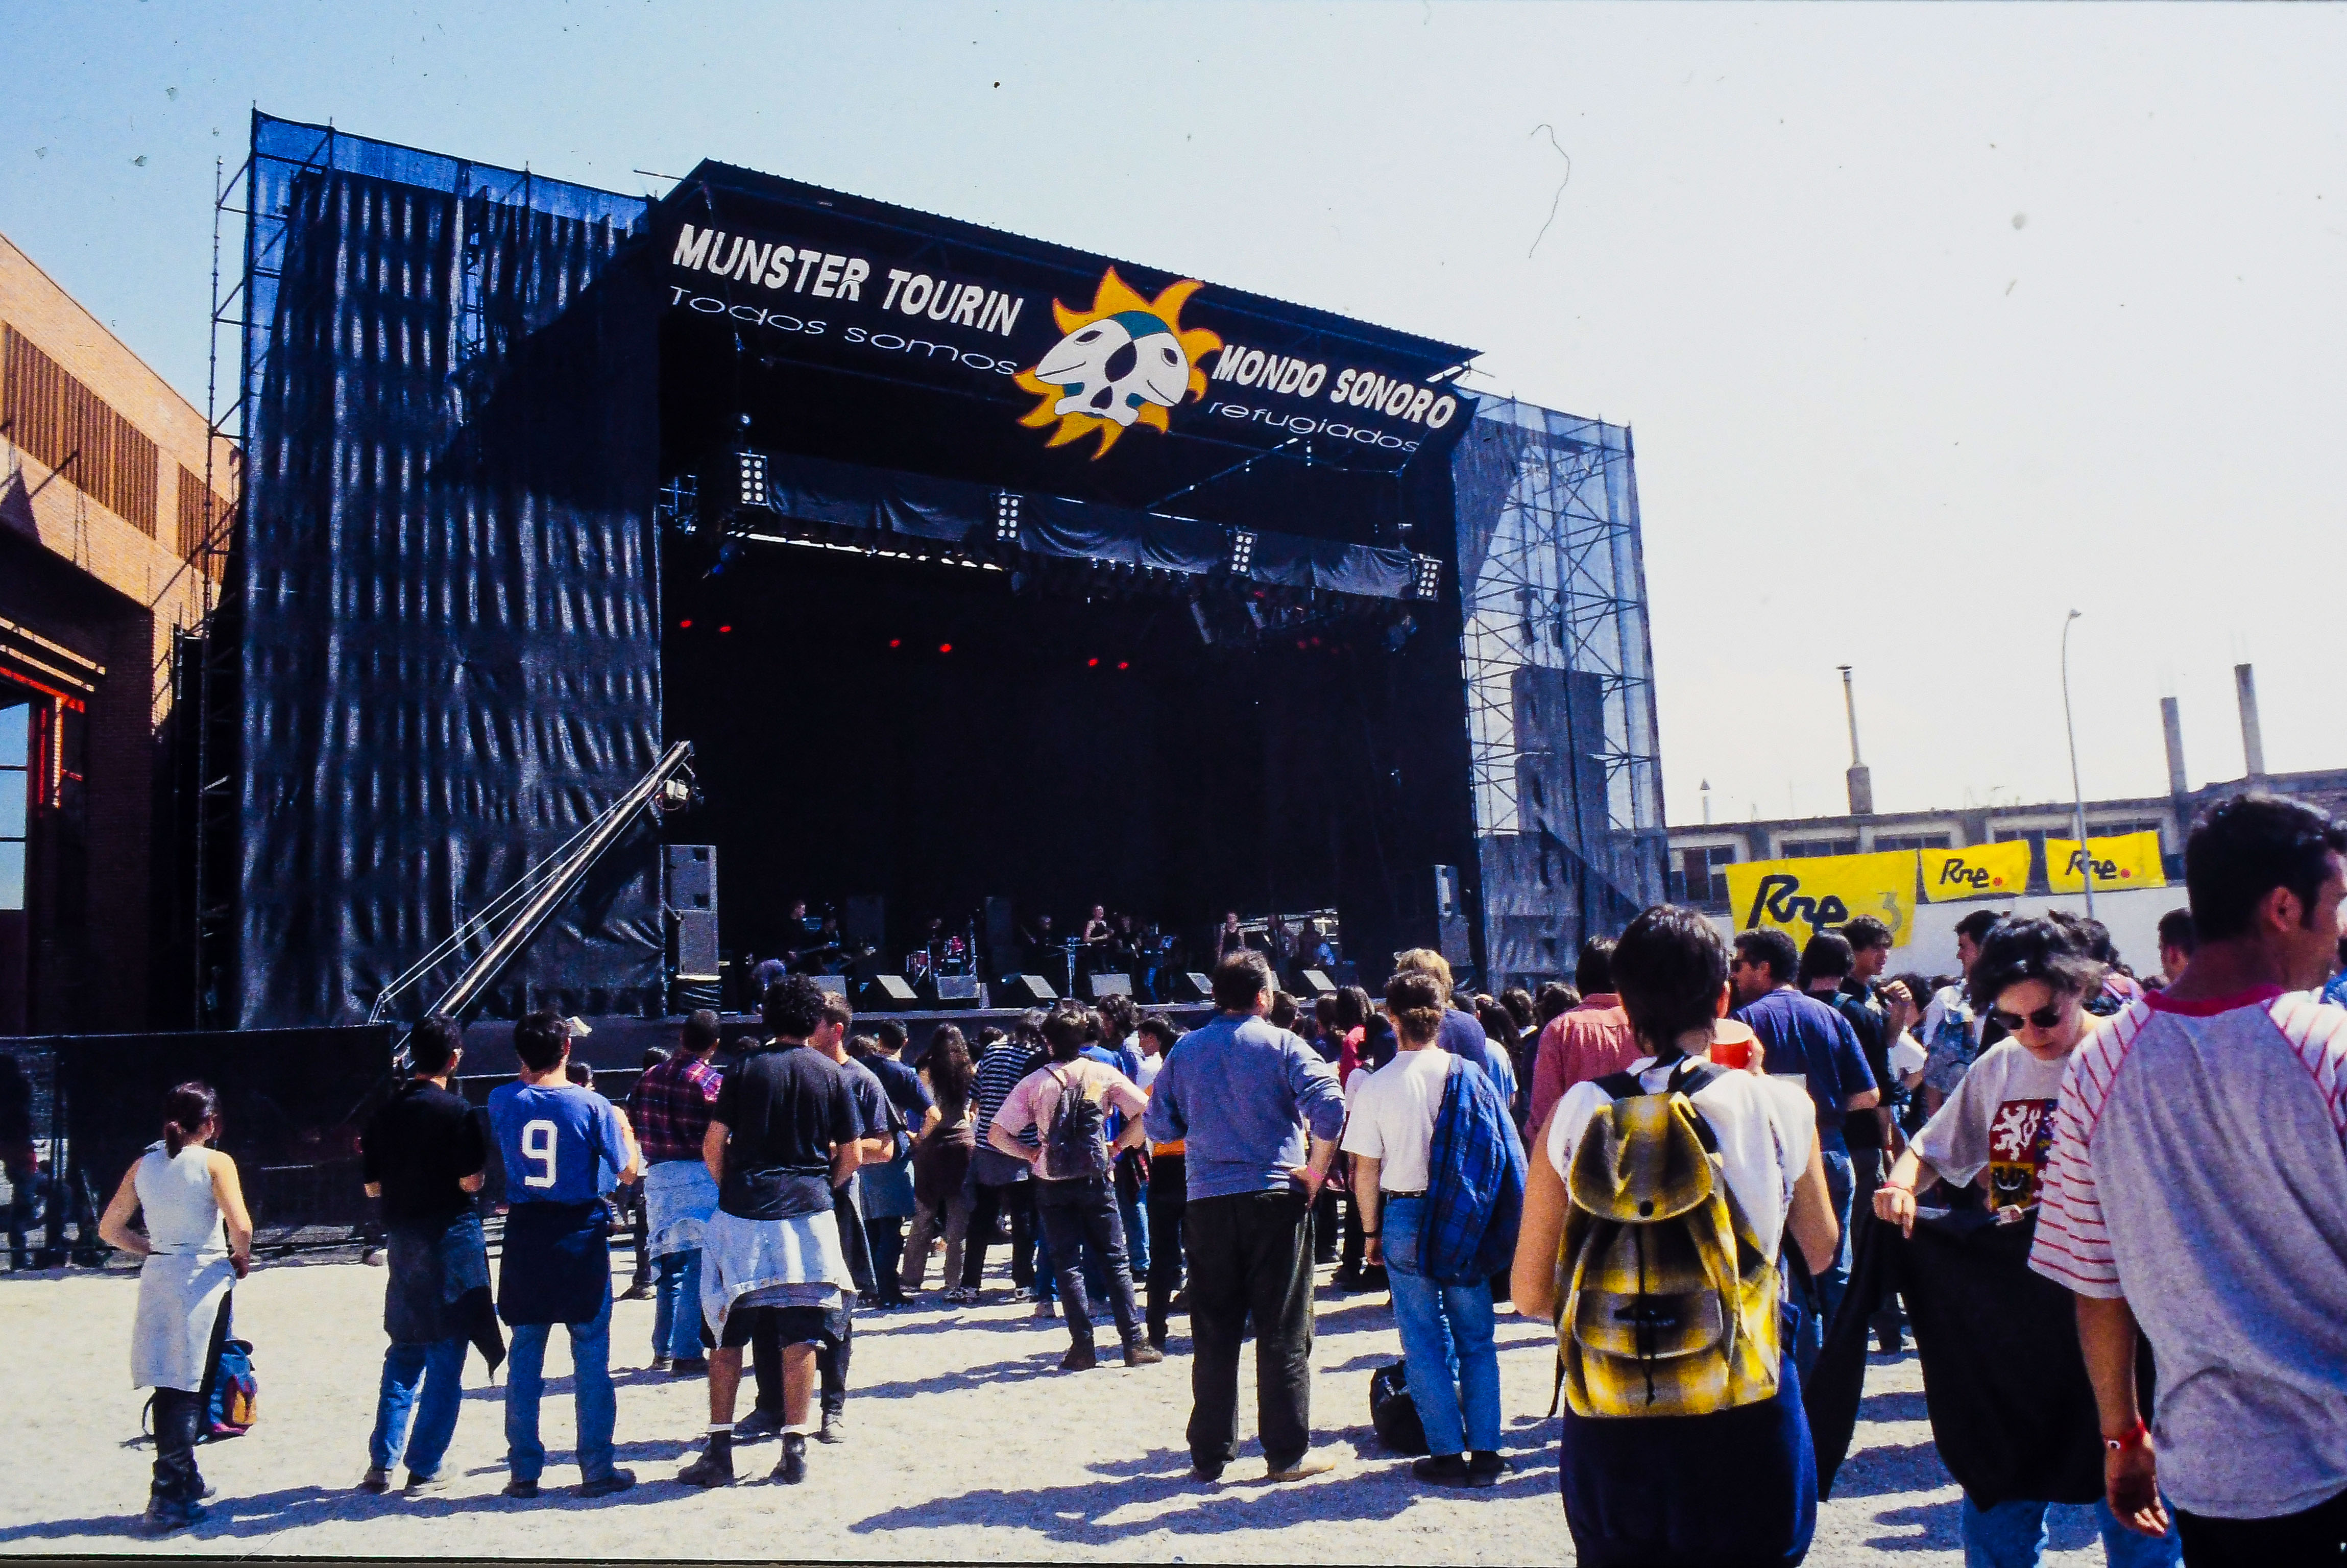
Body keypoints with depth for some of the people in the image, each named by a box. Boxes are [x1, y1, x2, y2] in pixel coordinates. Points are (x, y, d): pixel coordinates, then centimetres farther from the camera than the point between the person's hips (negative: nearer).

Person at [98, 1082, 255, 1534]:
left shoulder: (144, 1165, 6)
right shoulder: (215, 1163, -9)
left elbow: (109, 1230, 10)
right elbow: (241, 1227, -19)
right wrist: (241, 1258, 0)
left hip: (158, 1278, 6)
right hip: (204, 1278, -5)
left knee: (170, 1386, 15)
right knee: (189, 1390, 0)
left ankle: (186, 1482, 27)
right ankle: (168, 1500, -1)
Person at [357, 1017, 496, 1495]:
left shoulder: (385, 1113, 4)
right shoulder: (456, 1111, -13)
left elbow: (372, 1187, 7)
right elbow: (471, 1181, -16)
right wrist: (481, 1166, 5)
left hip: (402, 1238, 6)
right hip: (451, 1238, -6)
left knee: (404, 1355, 19)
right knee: (445, 1361, 3)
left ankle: (381, 1463, 17)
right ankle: (424, 1469, 6)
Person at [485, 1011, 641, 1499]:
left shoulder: (502, 1101, -3)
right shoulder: (593, 1105, -10)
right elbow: (628, 1172, -5)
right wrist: (626, 1128, 12)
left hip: (524, 1235, 3)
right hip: (580, 1237, -2)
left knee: (525, 1358, 11)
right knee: (591, 1358, 5)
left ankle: (524, 1472, 16)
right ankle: (597, 1469, 8)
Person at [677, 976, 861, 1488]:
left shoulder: (746, 1069, 2)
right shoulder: (831, 1073, 3)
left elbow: (712, 1146, 0)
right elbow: (852, 1154, 4)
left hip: (742, 1212, 0)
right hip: (809, 1213, 0)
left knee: (728, 1334, 9)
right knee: (800, 1337, 6)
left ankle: (719, 1450, 11)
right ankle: (794, 1449, 7)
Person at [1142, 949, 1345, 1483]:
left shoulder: (1186, 1050, 7)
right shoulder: (1281, 1045, -3)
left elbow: (1157, 1124, 12)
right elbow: (1329, 1105, -17)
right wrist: (1316, 1170, -7)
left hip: (1206, 1203, 3)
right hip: (1275, 1197, -3)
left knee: (1214, 1333, 10)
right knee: (1283, 1333, 5)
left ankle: (1210, 1454, 15)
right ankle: (1288, 1453, 10)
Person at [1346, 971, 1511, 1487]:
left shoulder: (1375, 1086, -9)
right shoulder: (1468, 1072, -4)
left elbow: (1365, 1169, -5)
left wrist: (1371, 1231, 7)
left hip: (1406, 1217, -2)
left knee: (1425, 1343, 7)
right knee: (1477, 1339, 12)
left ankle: (1448, 1453, 10)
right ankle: (1486, 1452, 15)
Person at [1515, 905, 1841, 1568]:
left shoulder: (1576, 1114, -8)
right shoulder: (1780, 1106, -9)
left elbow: (1531, 1295, -3)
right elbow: (1821, 1252, 10)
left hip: (1610, 1420, 1)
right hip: (1746, 1413, -1)